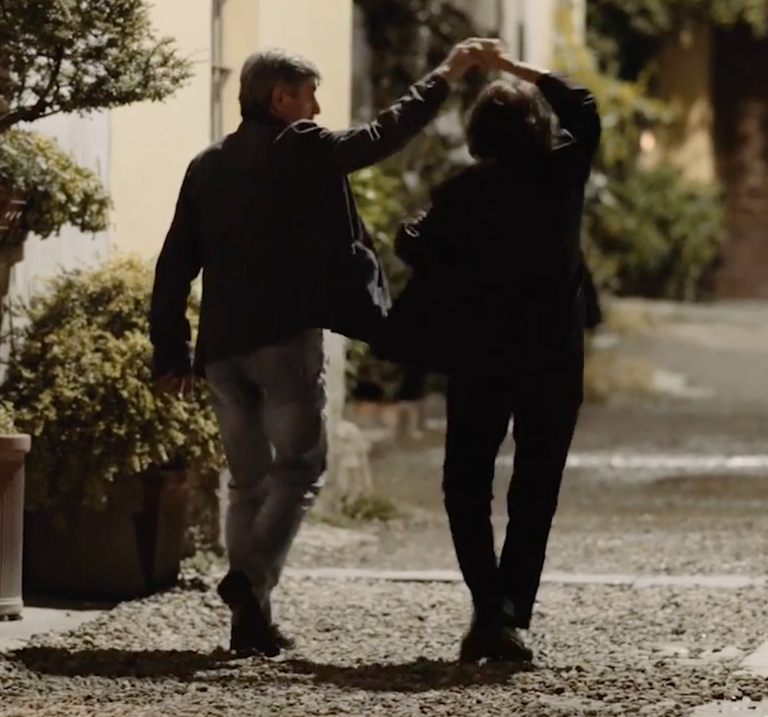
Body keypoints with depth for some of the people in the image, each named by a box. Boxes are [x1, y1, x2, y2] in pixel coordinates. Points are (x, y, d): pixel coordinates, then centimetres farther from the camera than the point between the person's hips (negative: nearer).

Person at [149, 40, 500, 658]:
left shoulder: (206, 168, 13)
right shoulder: (302, 150, -4)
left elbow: (174, 268, 12)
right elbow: (384, 135, 2)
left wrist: (172, 353, 15)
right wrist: (447, 75, 12)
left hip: (223, 346, 6)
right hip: (286, 338, -6)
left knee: (250, 481, 13)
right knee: (299, 468, 1)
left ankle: (251, 619, 8)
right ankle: (251, 577, -20)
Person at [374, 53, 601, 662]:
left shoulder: (465, 192, -8)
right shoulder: (562, 175, -3)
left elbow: (421, 250, -1)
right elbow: (582, 106, 13)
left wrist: (407, 232, 20)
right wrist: (519, 69, 17)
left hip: (480, 355, -1)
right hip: (555, 356, 1)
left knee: (468, 483, 10)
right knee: (536, 491, 6)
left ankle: (488, 607, -6)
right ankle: (512, 613, -4)